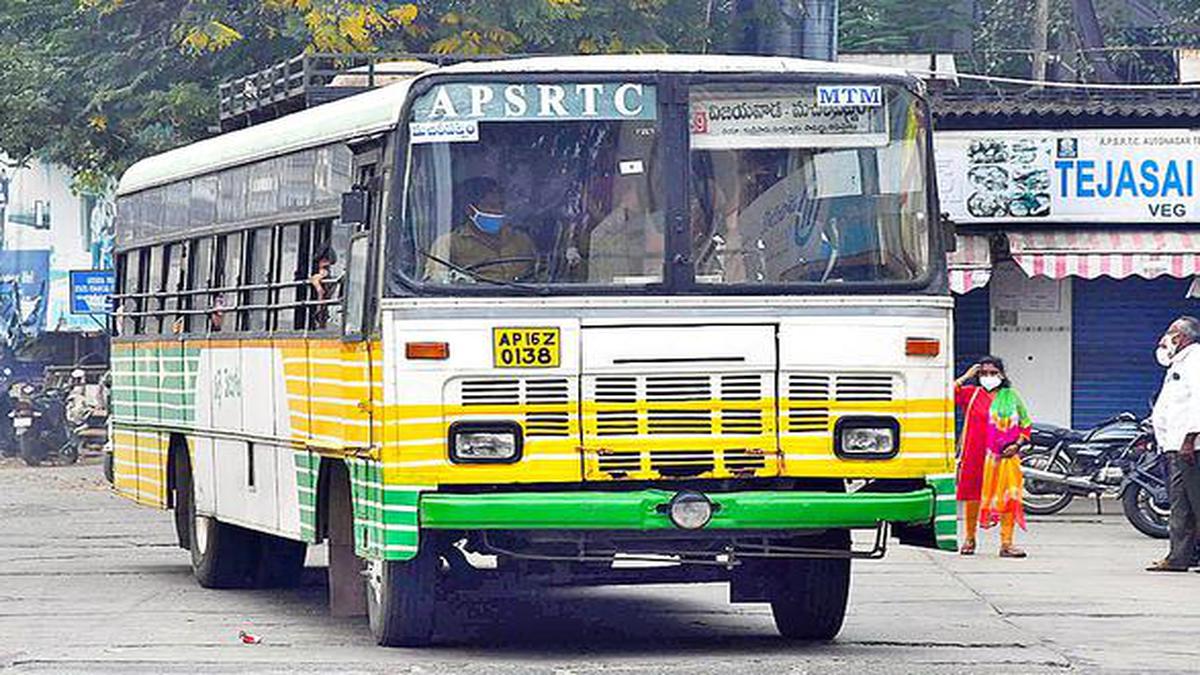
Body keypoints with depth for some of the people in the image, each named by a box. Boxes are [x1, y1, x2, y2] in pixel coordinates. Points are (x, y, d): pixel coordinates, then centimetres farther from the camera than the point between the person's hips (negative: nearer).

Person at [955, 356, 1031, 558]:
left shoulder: (1011, 397, 10)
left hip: (1004, 457, 1)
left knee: (1008, 498, -6)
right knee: (973, 496, 6)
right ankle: (969, 539, 23)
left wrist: (1017, 444, -3)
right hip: (975, 456, -1)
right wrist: (966, 377, -4)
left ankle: (1006, 543, -4)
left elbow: (1026, 425, 14)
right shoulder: (971, 394, 5)